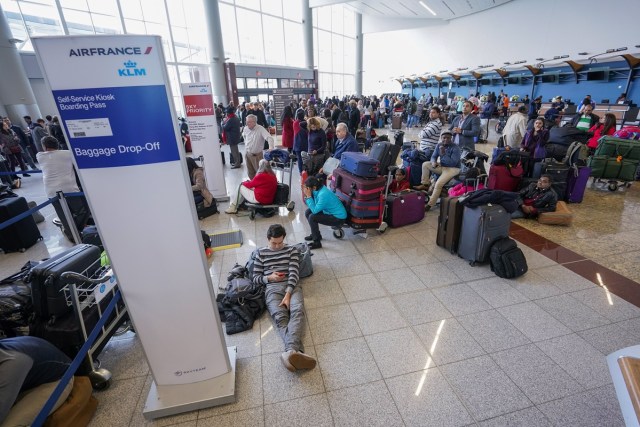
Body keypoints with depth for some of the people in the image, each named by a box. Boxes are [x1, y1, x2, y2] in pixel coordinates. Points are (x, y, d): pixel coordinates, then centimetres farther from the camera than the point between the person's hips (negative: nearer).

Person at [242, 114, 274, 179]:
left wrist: (271, 148, -50)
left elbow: (269, 138, -33)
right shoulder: (245, 128, -1)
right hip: (247, 154, 6)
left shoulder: (261, 129, -20)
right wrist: (246, 144, 13)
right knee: (250, 173, 17)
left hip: (257, 155, -6)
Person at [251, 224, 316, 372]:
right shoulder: (261, 253, 19)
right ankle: (297, 352, -53)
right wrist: (269, 277, -5)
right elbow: (255, 278, 17)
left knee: (297, 311, -34)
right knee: (280, 317, -31)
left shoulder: (292, 250, 15)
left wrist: (288, 294, -14)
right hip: (272, 289, 0)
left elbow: (294, 273, 2)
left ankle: (291, 351, -56)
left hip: (292, 286, 0)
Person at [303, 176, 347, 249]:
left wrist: (308, 196, -24)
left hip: (339, 218, -9)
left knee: (312, 217, -23)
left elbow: (315, 210, -27)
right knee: (308, 212, 7)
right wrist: (307, 196, -11)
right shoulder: (319, 189, -3)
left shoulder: (323, 194, -30)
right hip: (330, 212, 10)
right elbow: (315, 207, 3)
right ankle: (315, 234, 22)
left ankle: (317, 242, -10)